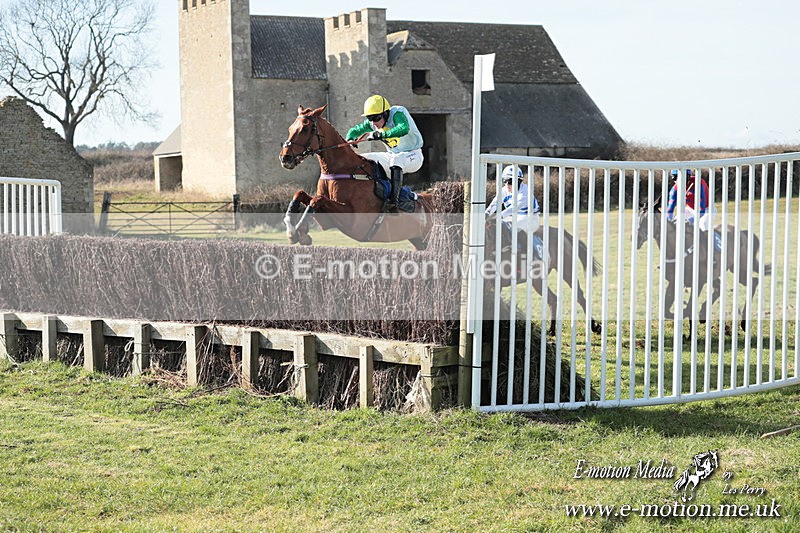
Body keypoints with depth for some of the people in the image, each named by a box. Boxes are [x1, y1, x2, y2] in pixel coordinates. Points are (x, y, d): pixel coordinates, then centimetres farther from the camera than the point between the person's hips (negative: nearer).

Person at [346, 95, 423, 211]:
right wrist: (349, 140, -14)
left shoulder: (398, 113, -24)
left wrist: (382, 135, -50)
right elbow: (354, 130, 10)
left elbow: (404, 129, -44)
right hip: (392, 155, 8)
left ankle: (395, 198, -45)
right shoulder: (371, 123, -2)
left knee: (396, 159, -40)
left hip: (413, 155, -8)